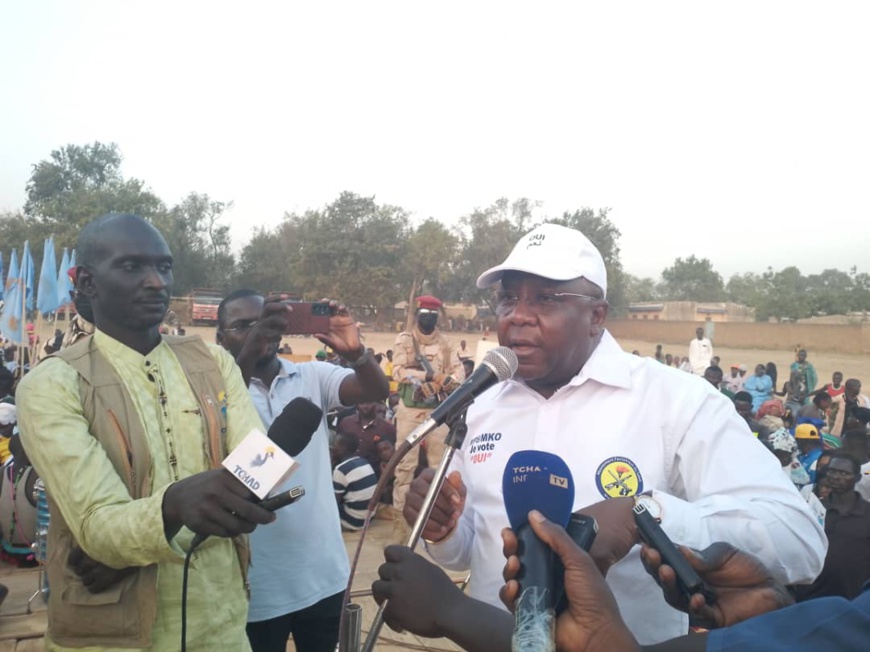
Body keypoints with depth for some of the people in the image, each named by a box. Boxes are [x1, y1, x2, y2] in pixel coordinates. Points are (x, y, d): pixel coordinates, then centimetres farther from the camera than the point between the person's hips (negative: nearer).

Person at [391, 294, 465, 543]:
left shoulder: (445, 343, 10)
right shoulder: (405, 339, 1)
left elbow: (459, 369, 1)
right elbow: (398, 371, -12)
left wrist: (448, 381, -21)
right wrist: (430, 375, -19)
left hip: (438, 409, 3)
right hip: (410, 409, -3)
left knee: (441, 462, 10)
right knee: (405, 464, -2)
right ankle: (400, 517, 5)